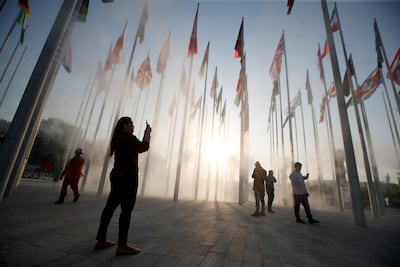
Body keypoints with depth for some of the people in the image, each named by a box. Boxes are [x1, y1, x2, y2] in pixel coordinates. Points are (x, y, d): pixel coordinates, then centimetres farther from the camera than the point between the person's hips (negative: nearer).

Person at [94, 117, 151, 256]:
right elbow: (144, 147, -15)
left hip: (118, 176, 10)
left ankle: (101, 241, 21)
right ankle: (122, 246, -1)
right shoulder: (128, 137, -12)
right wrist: (147, 133, -3)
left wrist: (146, 133, 19)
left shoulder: (119, 138, 16)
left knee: (110, 207, 12)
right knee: (127, 210, -6)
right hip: (128, 177, -10)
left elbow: (138, 147, 21)